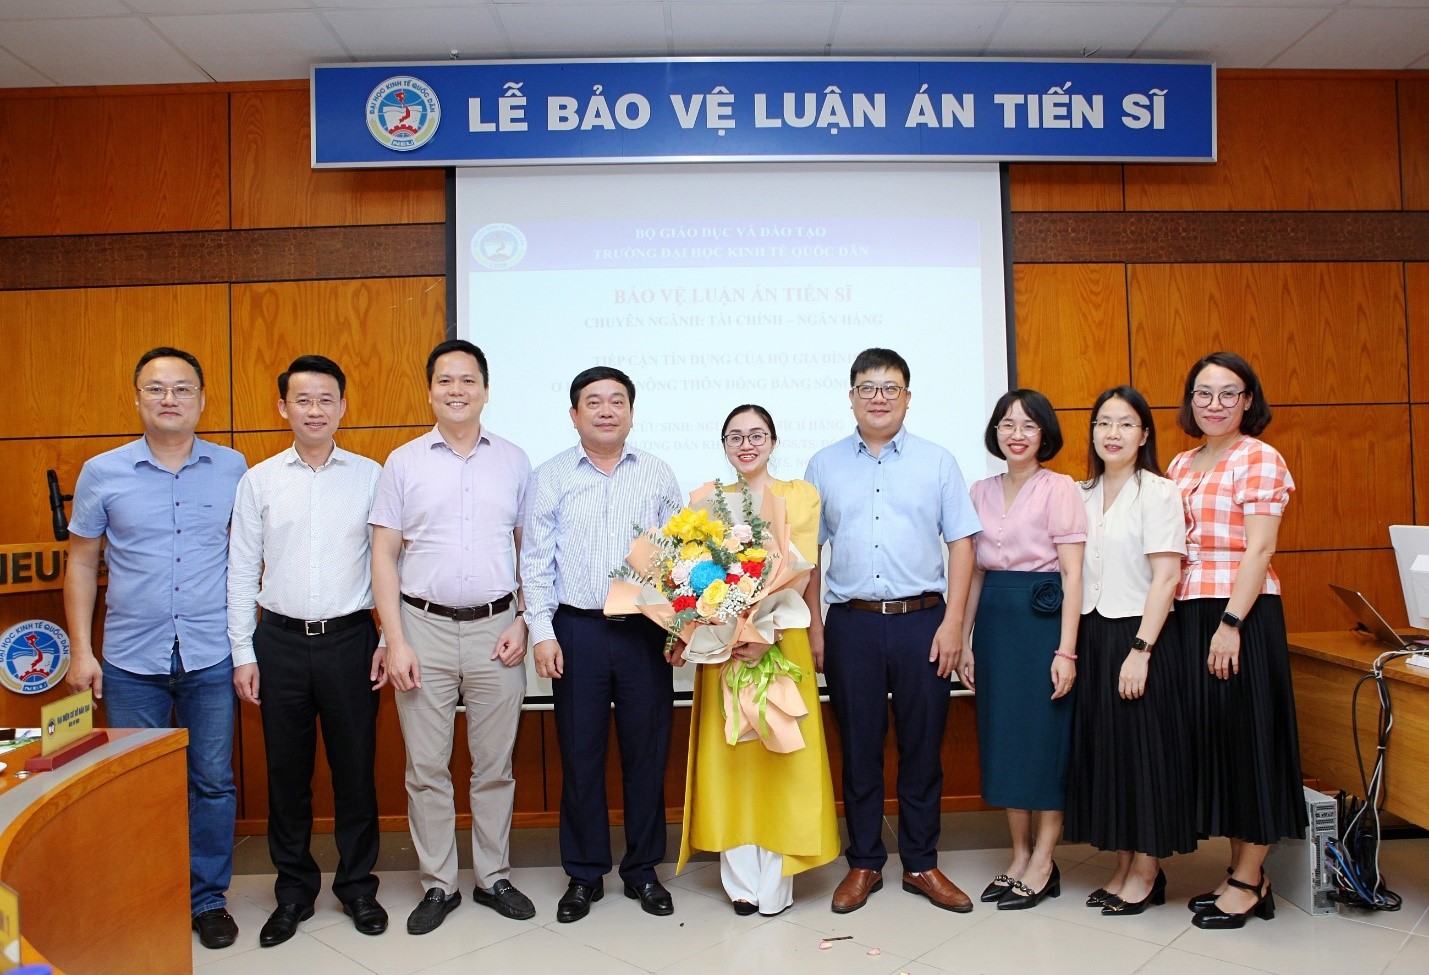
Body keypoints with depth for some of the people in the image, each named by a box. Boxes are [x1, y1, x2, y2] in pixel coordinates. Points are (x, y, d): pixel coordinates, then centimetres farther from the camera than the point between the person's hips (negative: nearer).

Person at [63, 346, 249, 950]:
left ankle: (208, 898, 23)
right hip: (131, 659, 0)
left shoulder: (232, 469, 2)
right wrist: (81, 649, 1)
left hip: (212, 655, 0)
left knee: (212, 782, 7)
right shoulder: (102, 472, 2)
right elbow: (82, 565, 7)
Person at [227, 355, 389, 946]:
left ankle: (357, 886, 25)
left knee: (355, 766, 7)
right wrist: (243, 653, 2)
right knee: (286, 770, 10)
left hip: (349, 637, -1)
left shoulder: (370, 476, 2)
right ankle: (294, 893, 27)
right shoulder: (258, 481, 4)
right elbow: (241, 571, 6)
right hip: (281, 639, 1)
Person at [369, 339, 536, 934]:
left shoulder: (514, 461, 6)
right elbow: (384, 556, 2)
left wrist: (523, 622, -2)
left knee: (495, 765, 9)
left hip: (496, 629, 1)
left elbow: (528, 549, 9)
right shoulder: (403, 463, 3)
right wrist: (395, 641, -5)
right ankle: (438, 885, 22)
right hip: (425, 628, 0)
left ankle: (494, 877, 25)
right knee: (427, 768, 7)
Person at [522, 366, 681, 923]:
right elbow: (536, 561, 2)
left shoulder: (658, 476, 7)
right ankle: (584, 875, 23)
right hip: (577, 631, -1)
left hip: (646, 631, 1)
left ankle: (643, 871, 24)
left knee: (647, 753, 8)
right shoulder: (550, 478, 5)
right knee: (580, 756, 6)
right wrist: (542, 632, -5)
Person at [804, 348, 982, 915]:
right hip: (851, 623, 0)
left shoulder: (937, 462, 6)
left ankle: (921, 865, 24)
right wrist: (813, 630, 3)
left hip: (922, 620, 0)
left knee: (922, 747, 8)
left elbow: (961, 544, 3)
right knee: (858, 749, 8)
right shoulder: (824, 466, 8)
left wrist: (952, 622, -5)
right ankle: (864, 864, 23)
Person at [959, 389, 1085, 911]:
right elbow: (975, 572, 12)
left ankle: (1043, 864, 14)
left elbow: (1072, 574, -9)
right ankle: (1019, 854, 22)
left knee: (1045, 736, 0)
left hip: (1042, 618, -5)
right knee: (1002, 735, 9)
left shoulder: (1059, 489, -5)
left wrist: (1066, 651, -14)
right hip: (994, 622, 6)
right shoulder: (981, 492, 11)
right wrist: (965, 641, 8)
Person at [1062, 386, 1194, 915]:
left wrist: (1140, 650, -18)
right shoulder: (1082, 495, 10)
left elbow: (1165, 577, -13)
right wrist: (1070, 647, 6)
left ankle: (1146, 873, 17)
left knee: (1143, 749, 2)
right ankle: (1123, 867, 24)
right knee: (1102, 749, 10)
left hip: (1139, 636, -6)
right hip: (1092, 637, 6)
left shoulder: (1158, 492, -7)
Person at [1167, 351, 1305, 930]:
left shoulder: (1259, 459, -5)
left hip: (1240, 613, -7)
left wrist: (1231, 623, -19)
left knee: (1247, 735, 1)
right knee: (1211, 738, 11)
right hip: (1188, 615, 7)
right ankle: (1243, 874, 23)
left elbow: (1259, 548, -13)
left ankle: (1247, 883, 13)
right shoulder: (1181, 465, 15)